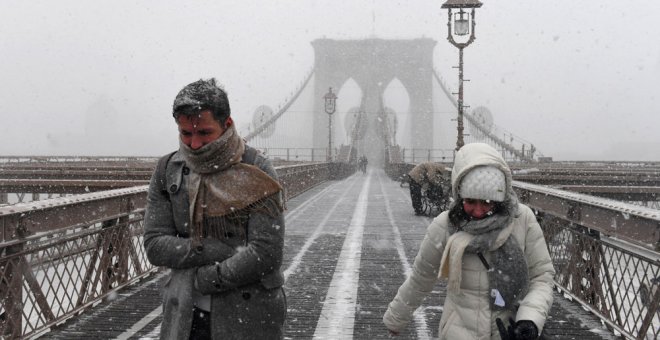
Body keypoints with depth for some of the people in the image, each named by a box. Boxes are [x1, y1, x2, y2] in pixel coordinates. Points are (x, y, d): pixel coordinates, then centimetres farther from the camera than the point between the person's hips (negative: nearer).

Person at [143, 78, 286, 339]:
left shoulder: (256, 174, -8)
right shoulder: (167, 170, 5)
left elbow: (266, 254, -15)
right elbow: (155, 246, -1)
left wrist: (203, 280, -10)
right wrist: (218, 250, -13)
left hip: (248, 319, -3)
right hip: (184, 318, 3)